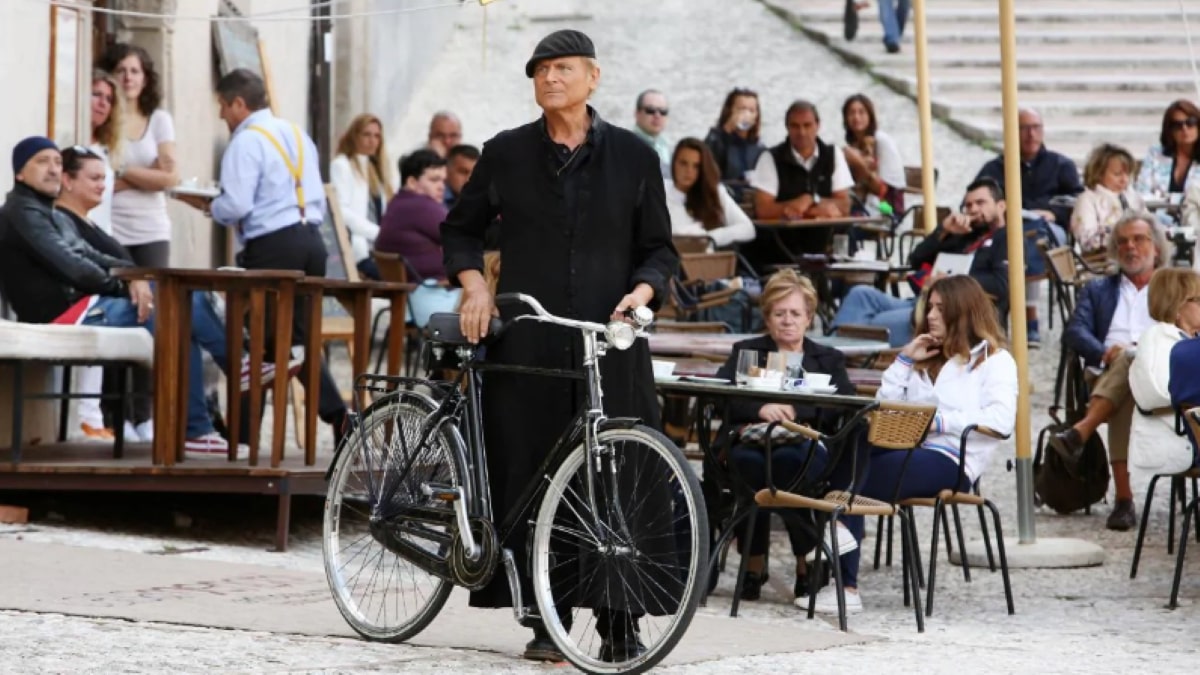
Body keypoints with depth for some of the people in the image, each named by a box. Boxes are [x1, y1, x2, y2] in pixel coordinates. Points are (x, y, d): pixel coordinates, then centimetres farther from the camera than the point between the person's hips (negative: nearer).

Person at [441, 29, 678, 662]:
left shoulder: (633, 156, 7)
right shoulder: (506, 153, 8)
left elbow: (659, 248, 9)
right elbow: (460, 229, 17)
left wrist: (641, 292, -10)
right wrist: (474, 284, 0)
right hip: (526, 343, 1)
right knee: (531, 477, -1)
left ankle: (619, 622, 2)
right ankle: (545, 620, 8)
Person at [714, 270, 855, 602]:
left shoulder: (829, 360, 26)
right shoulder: (747, 352, 24)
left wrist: (797, 411, -13)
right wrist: (760, 409, -17)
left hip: (809, 448, 0)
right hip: (751, 443, 0)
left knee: (789, 458, -37)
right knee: (748, 461, -37)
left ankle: (807, 563, -28)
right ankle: (754, 562, -24)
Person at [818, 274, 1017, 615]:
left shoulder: (995, 360, 8)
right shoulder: (928, 357, 30)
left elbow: (1001, 419, -11)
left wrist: (941, 420, -16)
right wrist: (905, 360, 13)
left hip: (951, 461, -6)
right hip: (908, 449, 6)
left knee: (851, 480, -26)